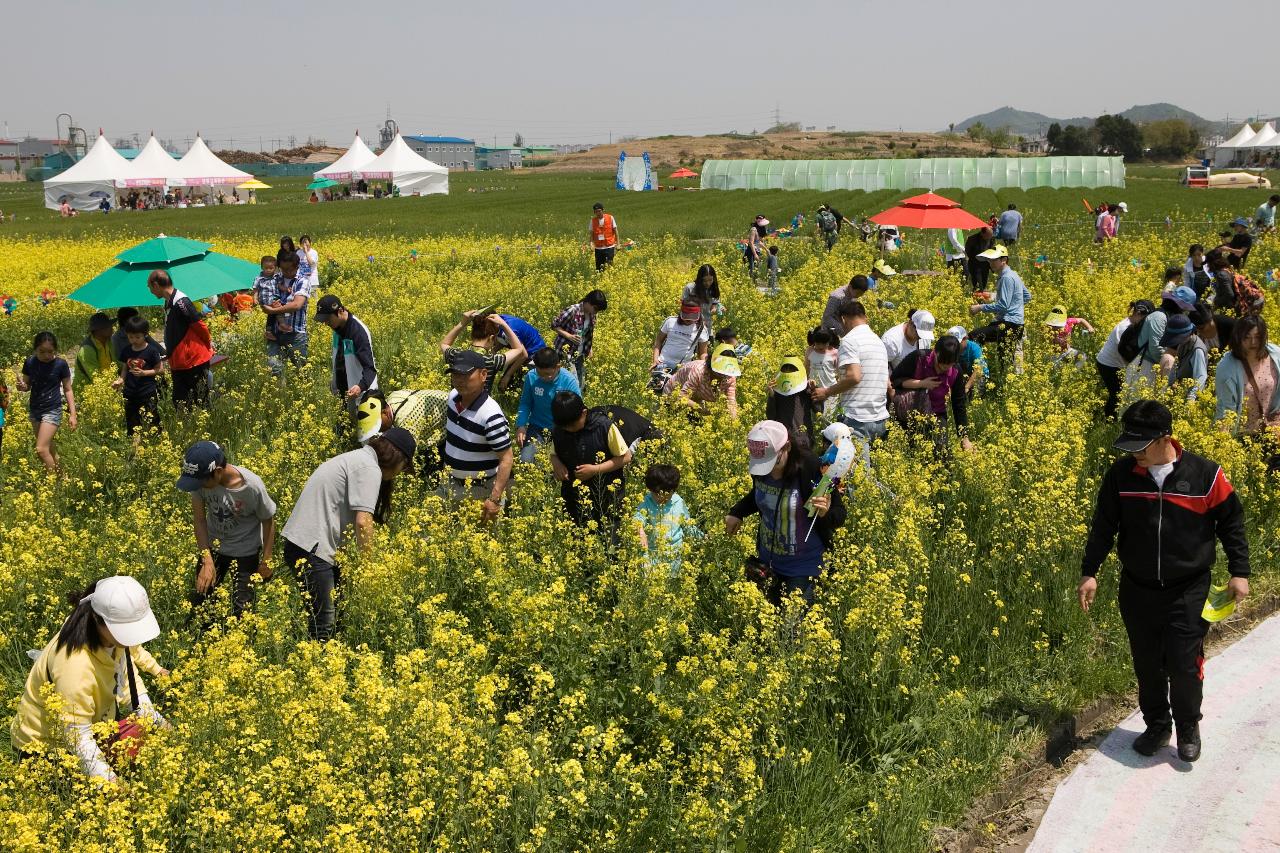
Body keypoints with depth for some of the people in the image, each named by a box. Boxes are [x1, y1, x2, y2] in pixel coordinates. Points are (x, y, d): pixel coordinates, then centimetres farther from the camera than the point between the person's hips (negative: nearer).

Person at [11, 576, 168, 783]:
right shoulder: (74, 666, -38)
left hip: (97, 719, 8)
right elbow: (78, 738, -34)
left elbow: (127, 661, 3)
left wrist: (148, 713, -3)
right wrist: (110, 781, -41)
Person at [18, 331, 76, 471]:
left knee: (41, 450, -13)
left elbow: (68, 390, -2)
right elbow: (27, 386, 10)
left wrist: (72, 414, -5)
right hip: (35, 409, 4)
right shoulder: (30, 362, -4)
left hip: (52, 410, -4)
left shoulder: (60, 364, -12)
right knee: (49, 449, 12)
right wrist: (21, 386, -14)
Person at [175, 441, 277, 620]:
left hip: (245, 552, -3)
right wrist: (207, 561, -21)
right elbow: (199, 519, -15)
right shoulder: (200, 480, -26)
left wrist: (266, 560, -8)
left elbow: (268, 521, -15)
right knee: (200, 600, 10)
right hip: (212, 547, 3)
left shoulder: (252, 486, -33)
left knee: (241, 607, 2)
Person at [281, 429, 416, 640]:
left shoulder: (357, 457, 20)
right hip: (312, 549, -10)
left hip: (301, 542, 10)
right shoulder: (370, 469, -10)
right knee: (323, 625, -8)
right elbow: (363, 522, -19)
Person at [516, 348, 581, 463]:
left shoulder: (569, 381, -17)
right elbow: (525, 404, 3)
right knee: (525, 460, -20)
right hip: (537, 428, 1)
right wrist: (520, 426, -12)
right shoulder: (531, 377, -11)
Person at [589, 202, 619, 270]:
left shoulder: (610, 218, -1)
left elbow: (615, 231, 5)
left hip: (609, 247, -2)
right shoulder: (593, 220, 3)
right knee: (599, 268, 2)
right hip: (598, 248, 2)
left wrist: (617, 243, 2)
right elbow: (592, 233, 6)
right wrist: (592, 242, -12)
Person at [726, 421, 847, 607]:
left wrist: (824, 513, -37)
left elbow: (839, 516, -16)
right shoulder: (760, 467, -12)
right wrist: (737, 513, 1)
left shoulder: (812, 470, -27)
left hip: (805, 565, -5)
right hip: (767, 562, 5)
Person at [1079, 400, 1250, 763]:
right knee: (1146, 665, 11)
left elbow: (1231, 523, 1)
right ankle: (1156, 725, 33)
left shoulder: (1205, 474, -11)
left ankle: (1188, 728, 22)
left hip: (1188, 592, -2)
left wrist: (1239, 572, -2)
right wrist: (1089, 572, -2)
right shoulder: (1121, 473, -6)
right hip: (1137, 591, 2)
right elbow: (1103, 526, 2)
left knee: (1184, 665, -3)